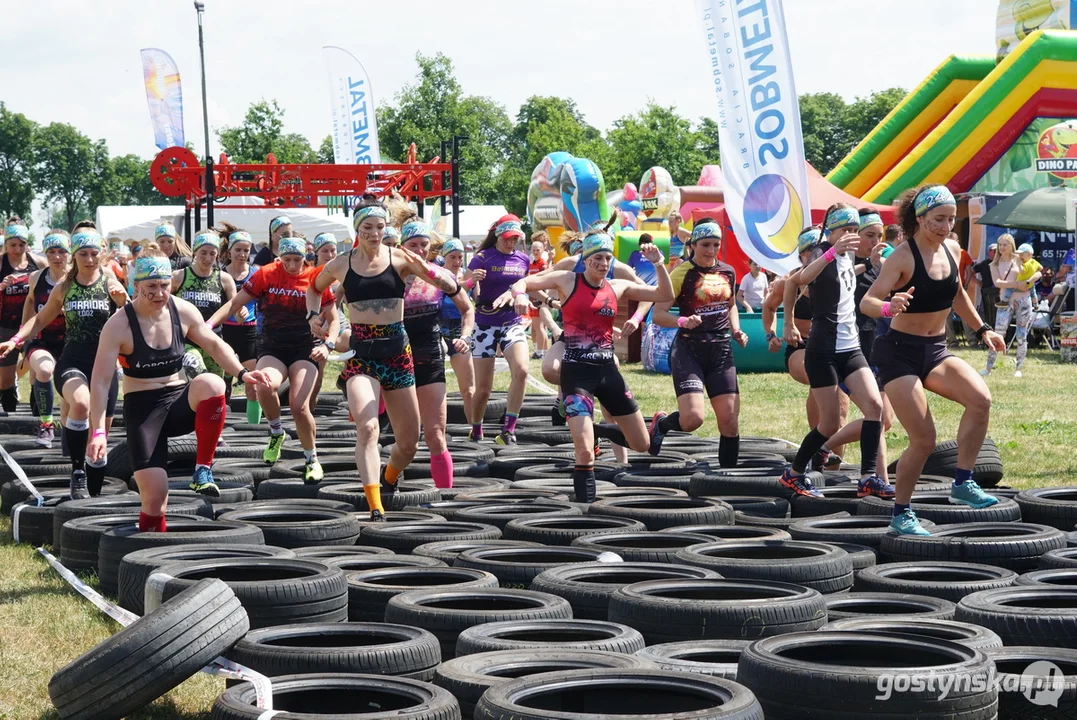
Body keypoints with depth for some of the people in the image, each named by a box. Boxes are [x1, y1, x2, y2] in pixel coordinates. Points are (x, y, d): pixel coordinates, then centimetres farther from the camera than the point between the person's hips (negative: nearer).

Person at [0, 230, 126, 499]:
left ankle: (94, 494, 20)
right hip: (72, 362, 0)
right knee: (81, 403, -34)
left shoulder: (110, 284, 0)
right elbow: (41, 319, 19)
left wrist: (124, 300, -30)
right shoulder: (63, 289, 7)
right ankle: (77, 471, -23)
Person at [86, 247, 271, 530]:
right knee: (155, 493, -15)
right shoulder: (119, 325, -13)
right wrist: (98, 431, -21)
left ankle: (203, 469, -21)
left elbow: (215, 345, 13)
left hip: (180, 400, 3)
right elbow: (100, 382, -14)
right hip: (142, 407, -3)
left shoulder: (184, 311, -2)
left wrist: (241, 373, -3)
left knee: (211, 384, -33)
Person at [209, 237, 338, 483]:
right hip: (272, 347, 1)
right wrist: (209, 324, -14)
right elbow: (235, 304, 0)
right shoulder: (266, 274, -1)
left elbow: (333, 319, 5)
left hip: (305, 348, -1)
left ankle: (312, 459, 6)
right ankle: (276, 432, 0)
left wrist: (327, 345, -13)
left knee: (298, 405, -18)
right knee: (265, 386, -31)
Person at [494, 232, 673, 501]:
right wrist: (517, 292, -24)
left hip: (607, 370, 5)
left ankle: (594, 430, 37)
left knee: (641, 444, 11)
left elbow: (665, 296, 8)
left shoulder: (619, 288, 7)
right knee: (585, 452, -15)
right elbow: (525, 282, -2)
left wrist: (658, 264, -5)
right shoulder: (568, 280, -1)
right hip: (576, 371, -5)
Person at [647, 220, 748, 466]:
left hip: (721, 351, 5)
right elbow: (658, 314, -11)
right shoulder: (683, 273, -8)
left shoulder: (728, 272, 10)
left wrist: (736, 330, 11)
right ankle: (661, 423, 16)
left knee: (730, 421, -1)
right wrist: (682, 321, -29)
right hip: (689, 350, -5)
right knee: (692, 418, -19)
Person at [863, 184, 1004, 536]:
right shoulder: (903, 257, -15)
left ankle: (962, 484, -10)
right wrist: (889, 307, -43)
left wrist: (982, 329, 19)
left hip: (936, 350, 6)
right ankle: (900, 515, 8)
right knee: (924, 439, -11)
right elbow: (867, 301, -22)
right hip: (901, 352, -6)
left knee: (981, 399, -22)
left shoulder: (952, 250, 5)